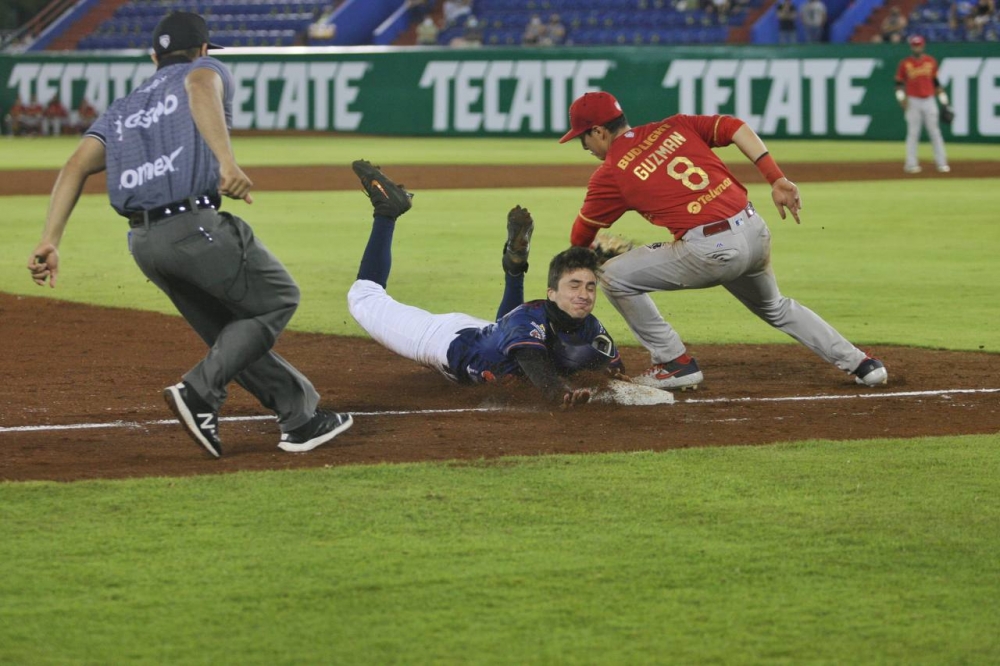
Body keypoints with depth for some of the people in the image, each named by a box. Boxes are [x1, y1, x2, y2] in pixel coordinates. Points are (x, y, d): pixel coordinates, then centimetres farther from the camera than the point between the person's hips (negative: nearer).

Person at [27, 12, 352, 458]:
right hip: (196, 227, -6)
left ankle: (302, 419, 14)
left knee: (233, 336, 17)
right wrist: (226, 161, -31)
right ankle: (200, 391, -6)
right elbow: (201, 88, -15)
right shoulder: (207, 70, 13)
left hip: (143, 245, 6)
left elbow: (78, 165, 10)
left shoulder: (123, 109, 27)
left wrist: (50, 242, 0)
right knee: (278, 299, 9)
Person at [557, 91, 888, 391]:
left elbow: (581, 235, 12)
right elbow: (735, 128, 5)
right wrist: (777, 180, 0)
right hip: (756, 231, 7)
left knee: (614, 277, 6)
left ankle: (676, 364, 11)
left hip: (711, 250, -7)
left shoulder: (610, 173, 2)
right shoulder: (672, 127, 15)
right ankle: (860, 363, 30)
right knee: (776, 308, 33)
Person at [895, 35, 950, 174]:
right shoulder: (905, 63, 0)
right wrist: (901, 98, -11)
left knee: (935, 132, 1)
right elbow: (899, 83, 5)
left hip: (929, 100, 2)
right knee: (913, 133, -1)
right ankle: (911, 163, 4)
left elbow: (936, 82, 12)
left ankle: (941, 163, 3)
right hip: (913, 101, -2)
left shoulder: (931, 61, 6)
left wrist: (944, 101, 10)